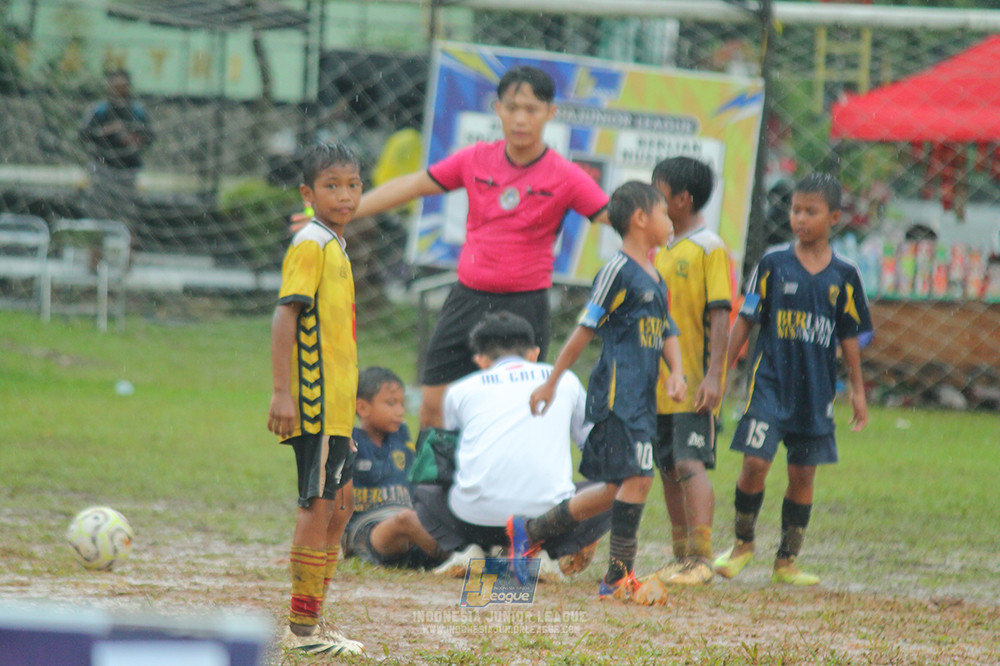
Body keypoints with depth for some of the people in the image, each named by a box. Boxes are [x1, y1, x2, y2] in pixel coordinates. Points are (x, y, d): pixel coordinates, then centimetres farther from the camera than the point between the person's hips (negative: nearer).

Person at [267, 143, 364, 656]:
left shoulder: (334, 246, 17)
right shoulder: (310, 245, -12)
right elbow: (285, 314, -19)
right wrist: (282, 391, -25)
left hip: (335, 403, 10)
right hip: (314, 400, -10)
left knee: (339, 502, 13)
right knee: (318, 504, -8)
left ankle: (312, 623, 19)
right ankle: (302, 628, -6)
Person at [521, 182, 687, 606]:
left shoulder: (655, 278, 17)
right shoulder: (618, 271, -10)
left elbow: (667, 332, 22)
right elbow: (585, 329, -8)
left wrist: (676, 373, 2)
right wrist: (552, 383, -4)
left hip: (641, 397, 9)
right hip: (616, 393, -9)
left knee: (618, 487, 12)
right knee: (637, 476, -13)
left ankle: (529, 532, 25)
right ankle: (619, 579, -8)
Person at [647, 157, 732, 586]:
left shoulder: (710, 249, -9)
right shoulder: (662, 252, 15)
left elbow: (720, 316, -14)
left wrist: (713, 376, -21)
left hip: (694, 385, -8)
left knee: (690, 464, -15)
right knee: (669, 471, 10)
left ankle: (702, 558, -16)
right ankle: (681, 558, 16)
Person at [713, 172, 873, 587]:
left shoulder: (843, 275, 3)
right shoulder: (774, 264, -1)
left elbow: (849, 336, 10)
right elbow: (746, 320, 3)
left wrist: (857, 391, 10)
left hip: (817, 389, 2)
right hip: (771, 379, -2)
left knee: (803, 474, 5)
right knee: (755, 463, -11)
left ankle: (787, 561, 16)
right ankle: (743, 543, 12)